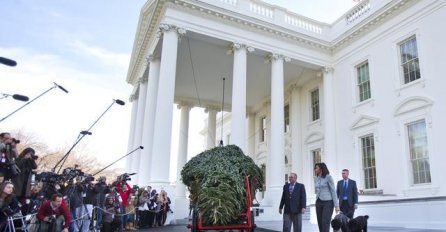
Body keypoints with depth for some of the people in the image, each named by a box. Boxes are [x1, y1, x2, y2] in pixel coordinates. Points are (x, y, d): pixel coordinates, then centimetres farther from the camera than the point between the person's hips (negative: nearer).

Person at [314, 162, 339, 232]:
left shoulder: (328, 177, -8)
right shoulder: (316, 179, 10)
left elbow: (333, 191, -8)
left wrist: (336, 205, -12)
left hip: (328, 202, -6)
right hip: (318, 203, 7)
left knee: (325, 224, -14)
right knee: (320, 224, 4)